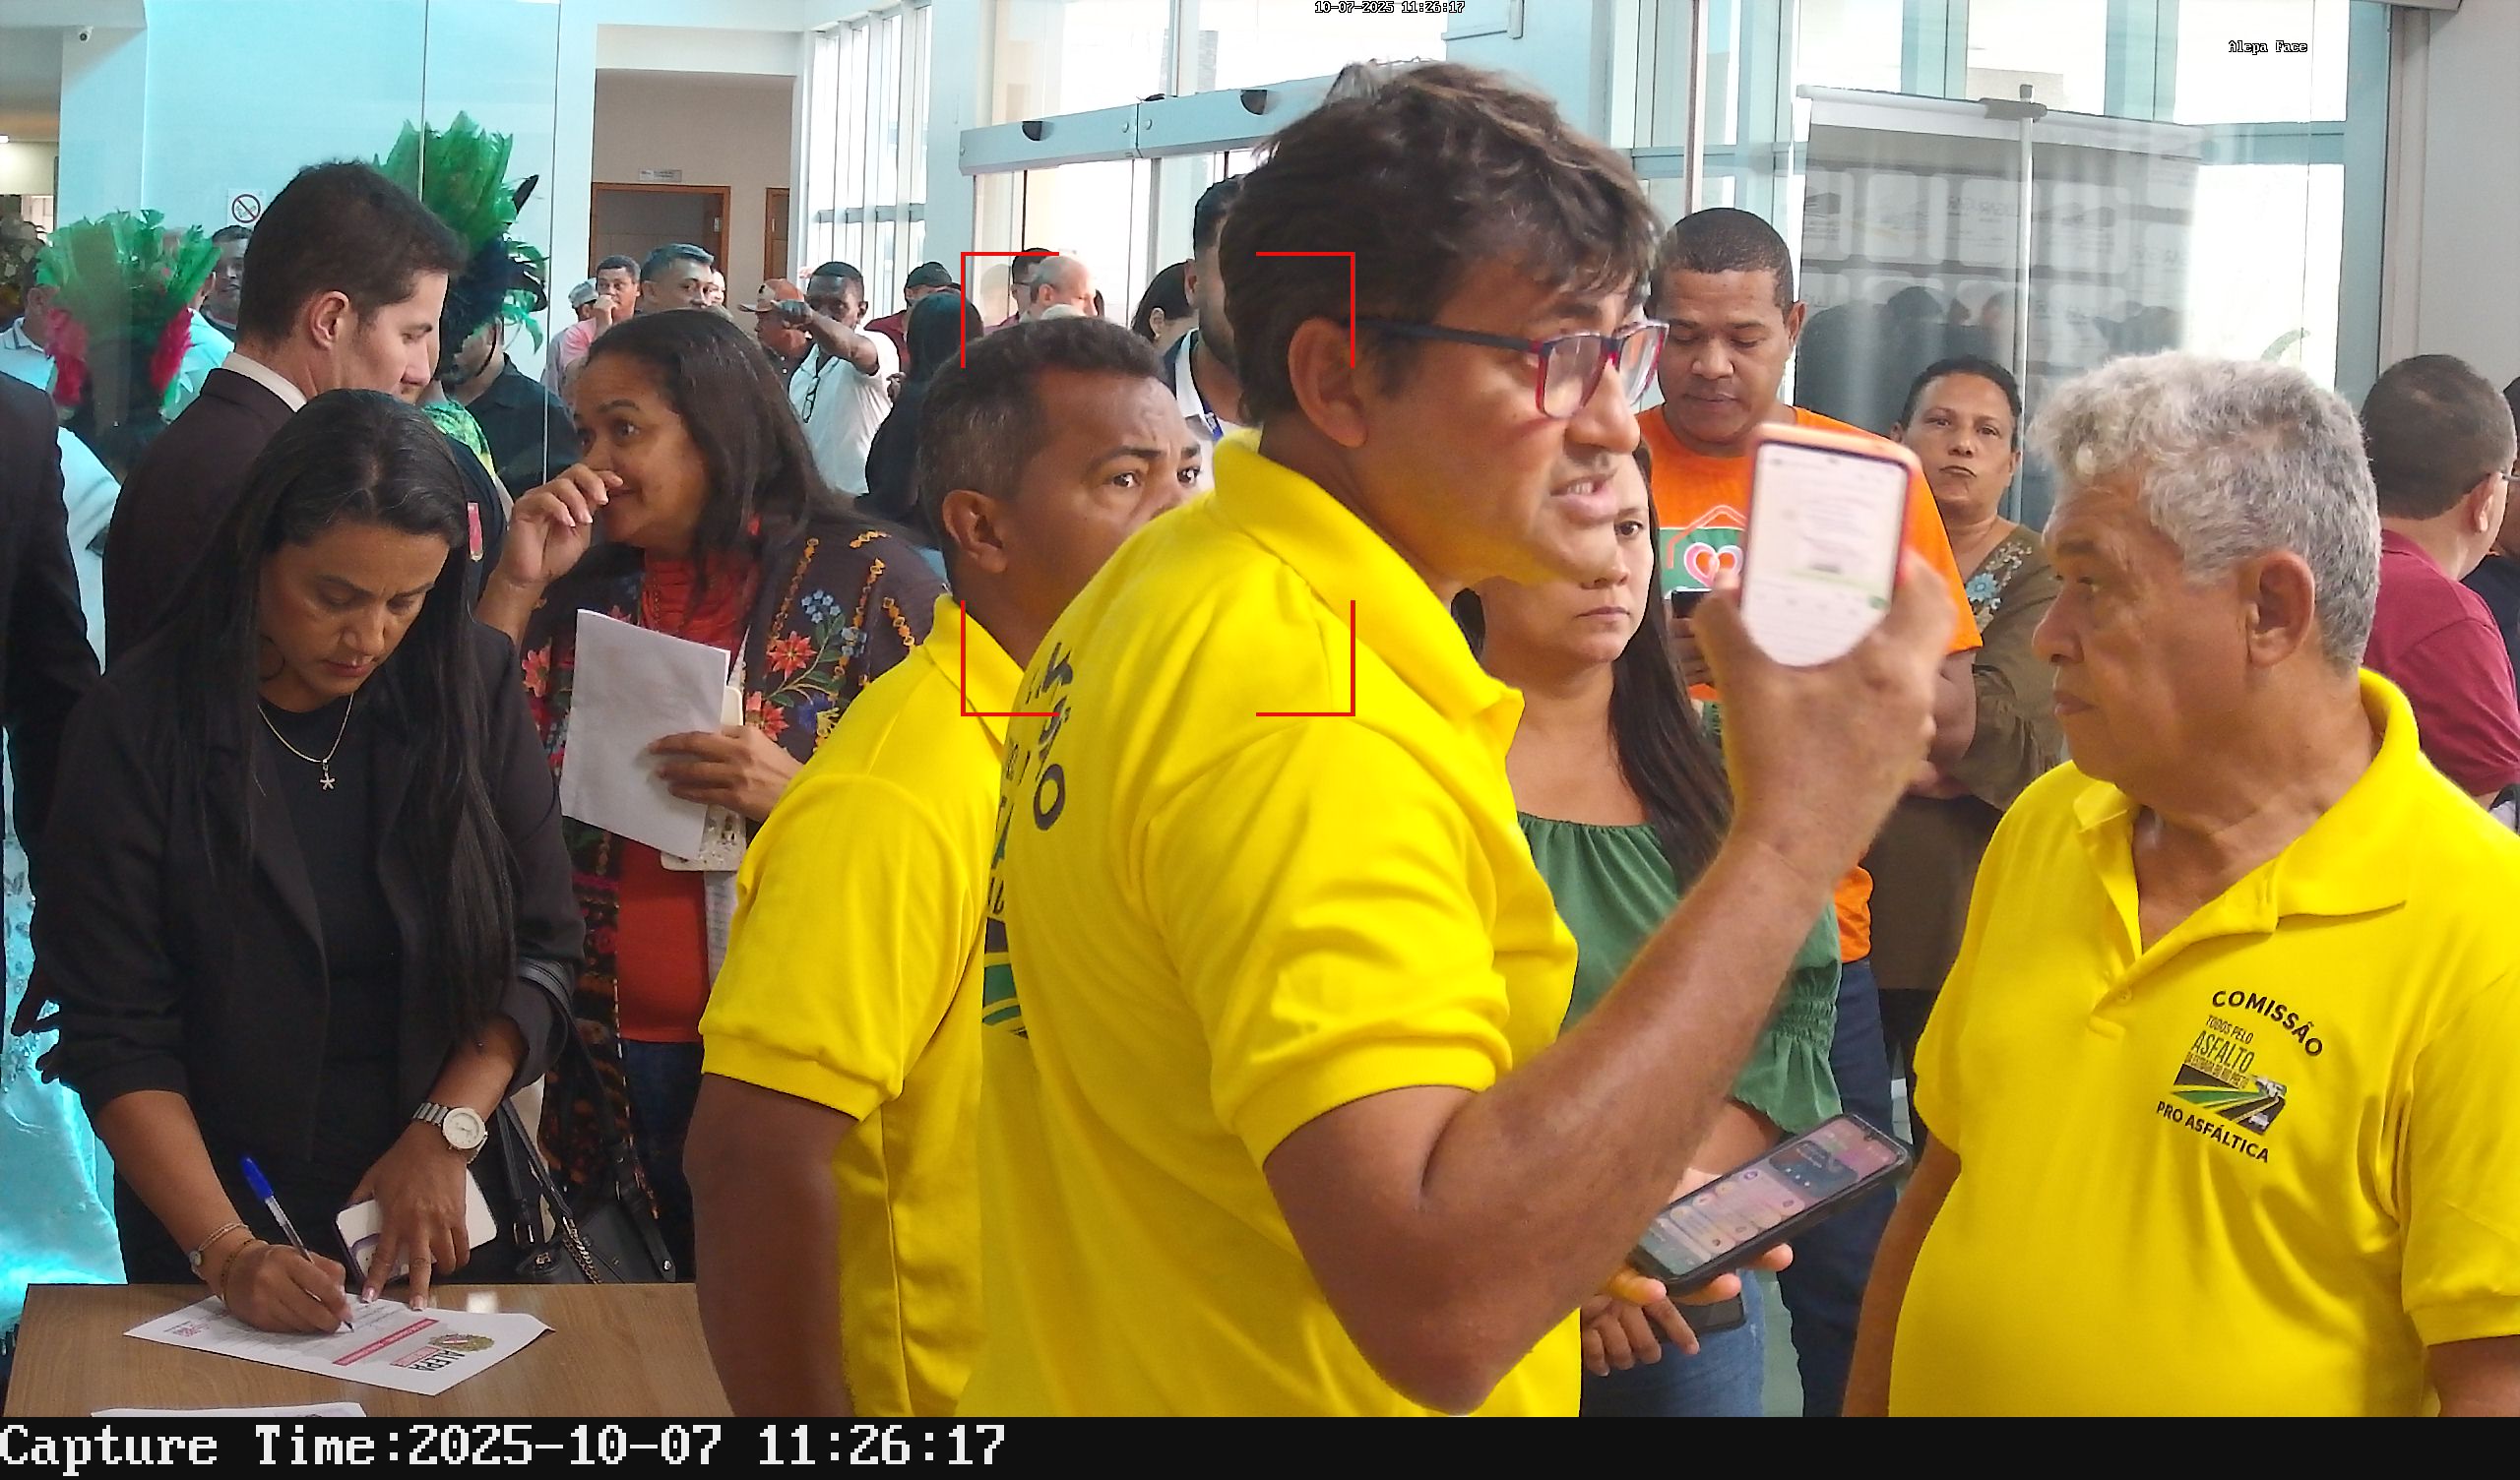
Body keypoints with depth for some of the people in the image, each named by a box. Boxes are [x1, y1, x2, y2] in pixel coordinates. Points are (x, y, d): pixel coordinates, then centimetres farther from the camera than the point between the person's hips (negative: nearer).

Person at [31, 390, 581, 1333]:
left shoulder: (473, 688, -7)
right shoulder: (136, 727, -13)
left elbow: (541, 951, -4)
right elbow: (117, 1036, -14)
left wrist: (446, 1132, -16)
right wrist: (225, 1251, -23)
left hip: (440, 1217, 2)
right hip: (217, 1214, -2)